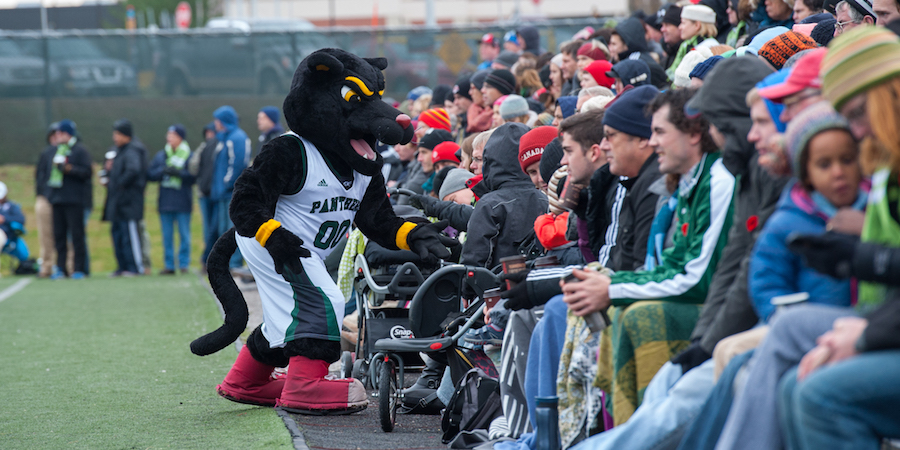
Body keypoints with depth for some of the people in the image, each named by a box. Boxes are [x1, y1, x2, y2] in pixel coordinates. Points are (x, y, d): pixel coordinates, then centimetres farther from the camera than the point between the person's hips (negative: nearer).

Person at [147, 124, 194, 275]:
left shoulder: (189, 155, -2)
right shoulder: (160, 155, 11)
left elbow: (194, 176, -10)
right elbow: (150, 175, 5)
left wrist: (179, 173, -19)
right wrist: (163, 171, -11)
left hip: (183, 203, -4)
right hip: (165, 202, 4)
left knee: (184, 235, 0)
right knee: (167, 235, 7)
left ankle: (183, 264, 8)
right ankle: (169, 265, 12)